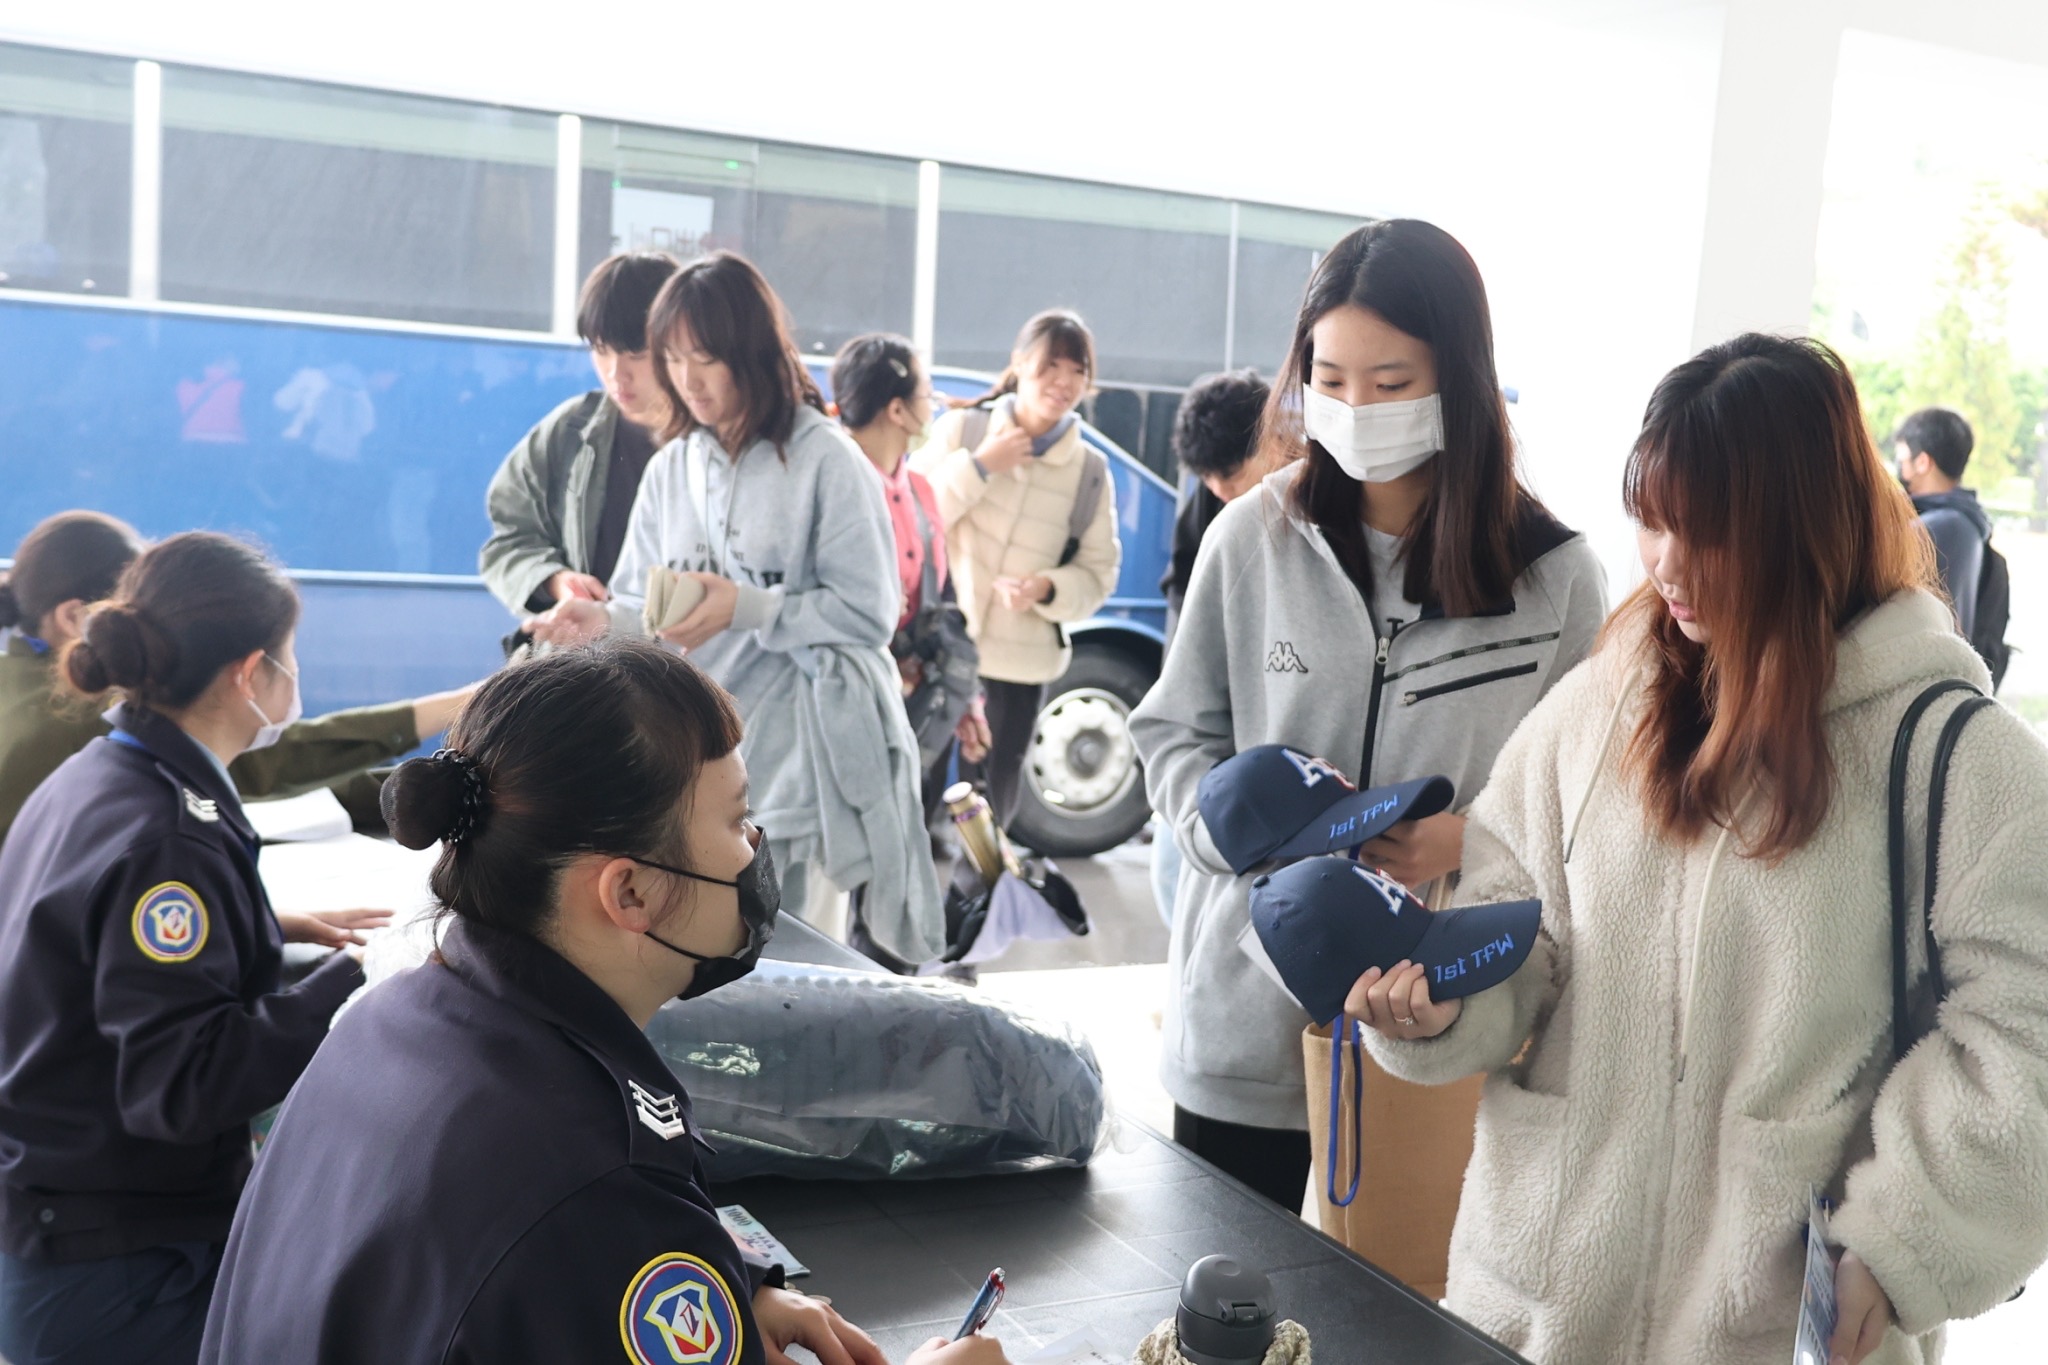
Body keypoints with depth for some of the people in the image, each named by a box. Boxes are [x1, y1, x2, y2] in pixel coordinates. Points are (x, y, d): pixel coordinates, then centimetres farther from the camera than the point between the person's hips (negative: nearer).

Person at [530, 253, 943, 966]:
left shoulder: (827, 462, -7)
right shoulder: (671, 469, 10)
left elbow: (869, 613, -12)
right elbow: (647, 605, 10)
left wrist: (746, 608, -21)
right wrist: (604, 620, -12)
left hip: (792, 766, -5)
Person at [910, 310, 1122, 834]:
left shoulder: (1090, 470, 4)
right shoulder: (960, 429, 0)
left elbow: (1097, 574, 4)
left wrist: (1048, 589, -16)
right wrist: (979, 466, -13)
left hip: (1021, 663, 2)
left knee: (991, 806, 8)